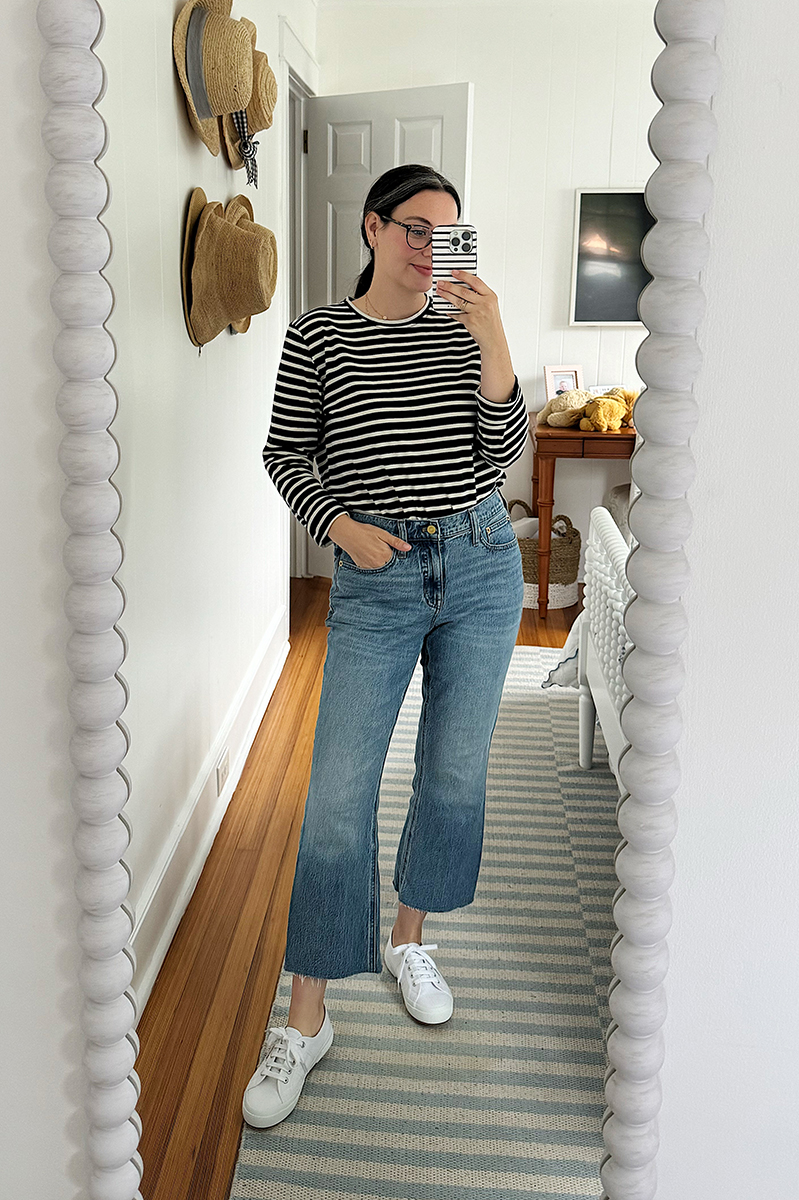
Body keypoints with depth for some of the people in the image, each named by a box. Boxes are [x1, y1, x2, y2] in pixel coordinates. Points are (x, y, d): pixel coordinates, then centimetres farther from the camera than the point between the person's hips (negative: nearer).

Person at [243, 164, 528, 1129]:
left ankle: (408, 939, 35)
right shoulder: (318, 335, 0)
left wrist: (495, 345, -14)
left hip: (482, 566, 3)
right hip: (376, 579, -3)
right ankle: (306, 1020, 7)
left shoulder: (464, 328, 5)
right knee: (337, 796, -6)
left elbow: (504, 453, -3)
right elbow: (285, 454, 4)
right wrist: (339, 526, -11)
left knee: (455, 775, 11)